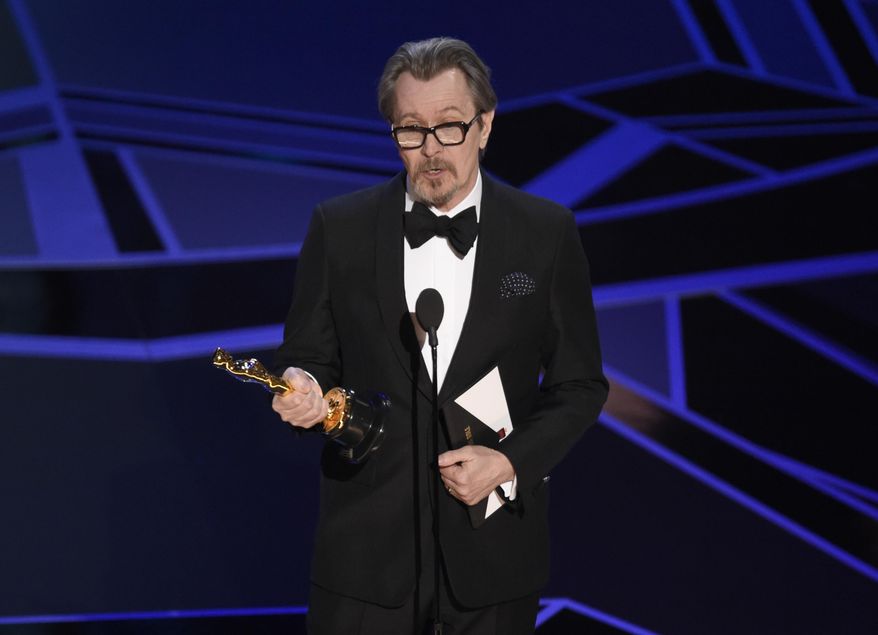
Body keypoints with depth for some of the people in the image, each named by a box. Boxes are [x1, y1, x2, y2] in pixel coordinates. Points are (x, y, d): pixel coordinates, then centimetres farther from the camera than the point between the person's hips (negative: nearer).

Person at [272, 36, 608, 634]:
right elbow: (310, 356, 5)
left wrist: (512, 462, -12)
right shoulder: (339, 227, -1)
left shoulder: (548, 232, -2)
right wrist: (303, 387, -18)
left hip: (494, 547, 0)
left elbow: (579, 385, 2)